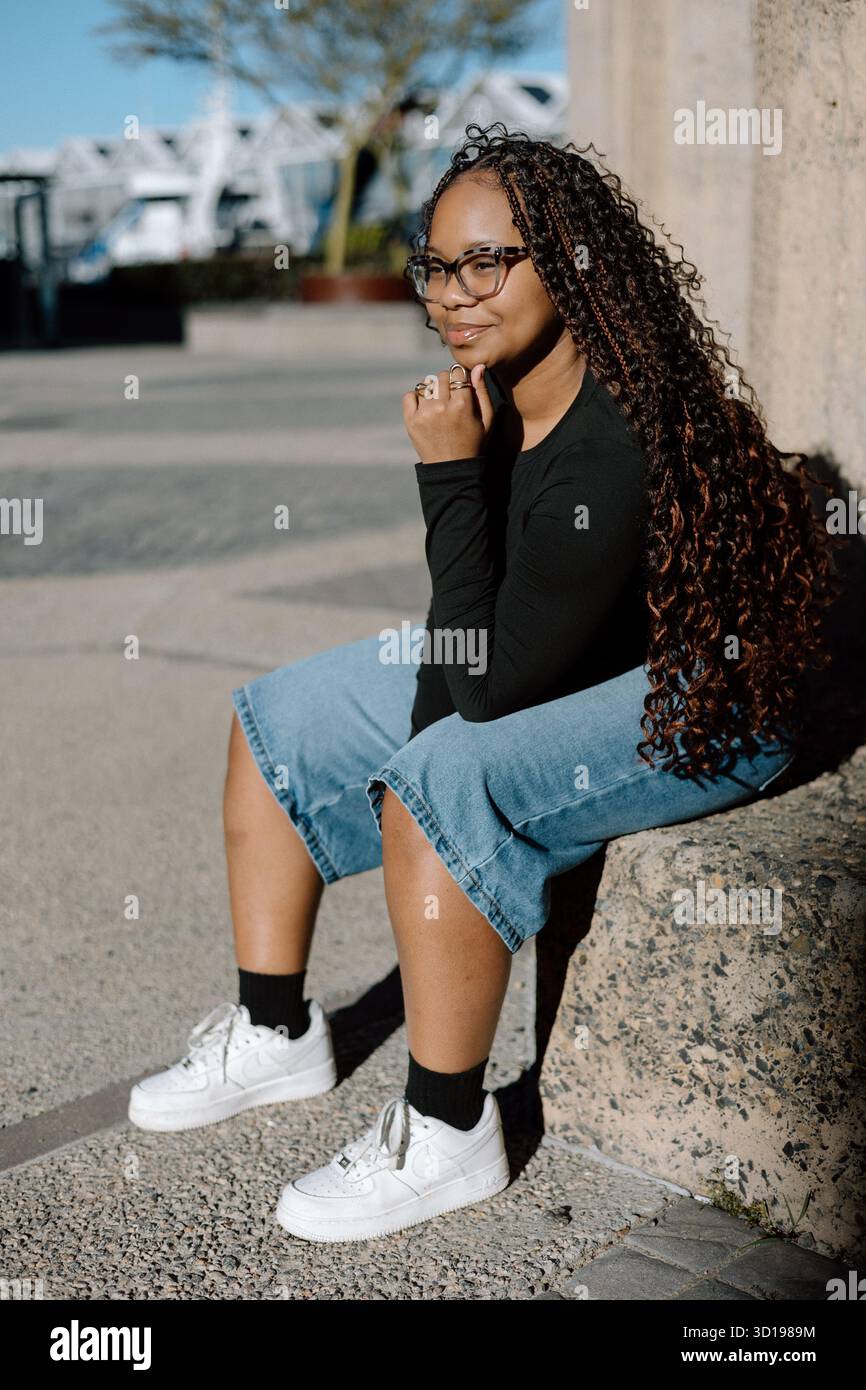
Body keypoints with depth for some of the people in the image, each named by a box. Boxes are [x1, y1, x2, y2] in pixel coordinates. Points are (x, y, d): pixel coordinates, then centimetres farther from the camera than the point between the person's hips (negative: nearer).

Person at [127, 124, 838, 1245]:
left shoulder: (616, 448, -32)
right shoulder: (493, 394, -7)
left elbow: (498, 678, -28)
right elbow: (468, 631, 6)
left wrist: (449, 477, -29)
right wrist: (427, 730, -3)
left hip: (698, 705, -9)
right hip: (544, 664, 9)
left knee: (447, 783, -34)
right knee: (277, 718, 6)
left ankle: (447, 1136, -14)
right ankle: (275, 1033, 16)